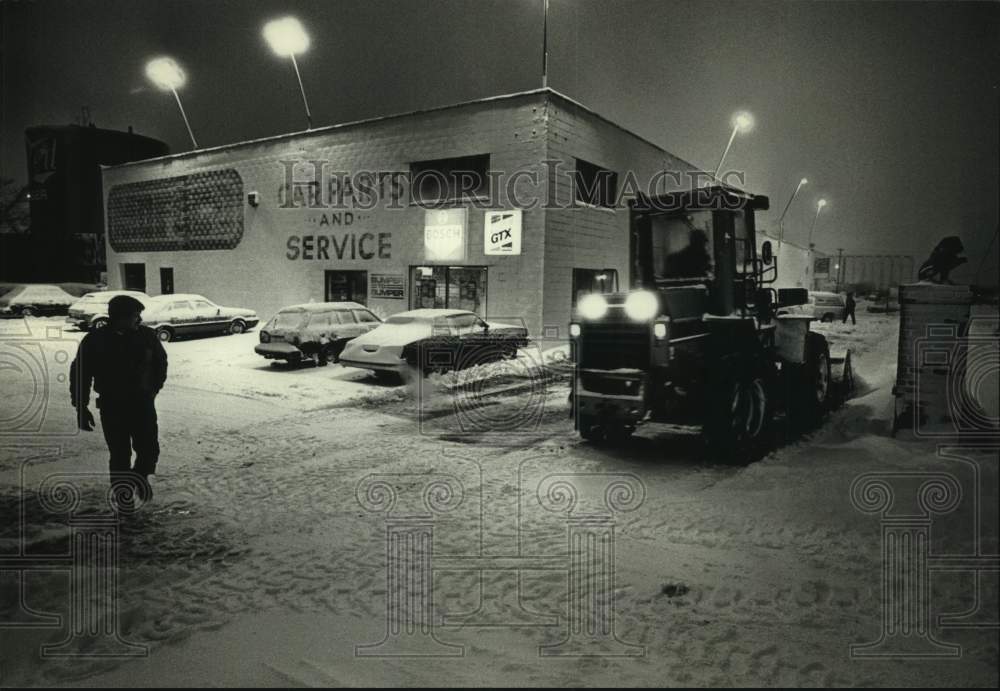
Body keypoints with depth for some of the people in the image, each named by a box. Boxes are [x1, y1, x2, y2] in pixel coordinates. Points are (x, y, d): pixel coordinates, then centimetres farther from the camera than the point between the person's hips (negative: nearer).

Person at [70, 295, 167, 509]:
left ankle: (140, 475, 27)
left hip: (143, 403, 1)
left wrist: (154, 389, 12)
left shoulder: (146, 335, -3)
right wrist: (81, 408, -3)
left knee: (149, 449, -5)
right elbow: (79, 375, -1)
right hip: (111, 406, -1)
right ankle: (122, 494, 22)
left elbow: (160, 362, 14)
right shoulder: (94, 341, -8)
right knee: (119, 454, 4)